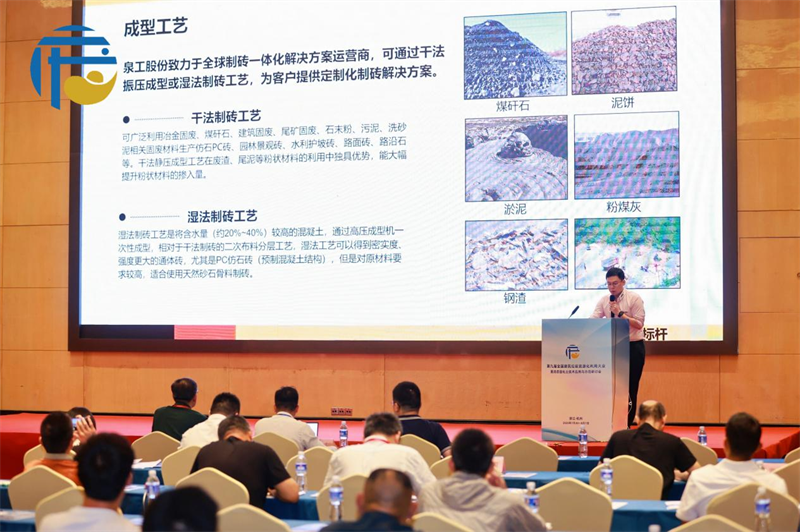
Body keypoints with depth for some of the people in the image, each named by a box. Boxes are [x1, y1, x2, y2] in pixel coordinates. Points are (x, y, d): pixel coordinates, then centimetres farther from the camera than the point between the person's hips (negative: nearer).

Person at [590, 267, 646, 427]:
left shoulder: (634, 298, -8)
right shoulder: (604, 301, 5)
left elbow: (639, 324, -14)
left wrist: (620, 314, -23)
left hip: (633, 347, -4)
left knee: (630, 388, -1)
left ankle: (626, 426, 6)